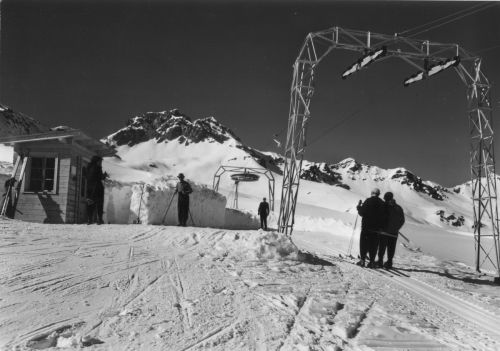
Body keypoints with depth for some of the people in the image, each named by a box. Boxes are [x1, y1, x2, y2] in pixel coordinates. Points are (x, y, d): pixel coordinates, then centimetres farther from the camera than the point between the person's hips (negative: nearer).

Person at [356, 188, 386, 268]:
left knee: (364, 243, 4)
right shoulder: (382, 203, 3)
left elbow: (362, 213, -10)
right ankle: (372, 261, 7)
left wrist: (359, 207, 9)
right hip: (377, 228, 3)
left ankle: (362, 259, -2)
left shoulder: (368, 201, -8)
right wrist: (381, 227, 16)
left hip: (366, 226, -3)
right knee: (373, 245, 8)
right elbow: (384, 217, 6)